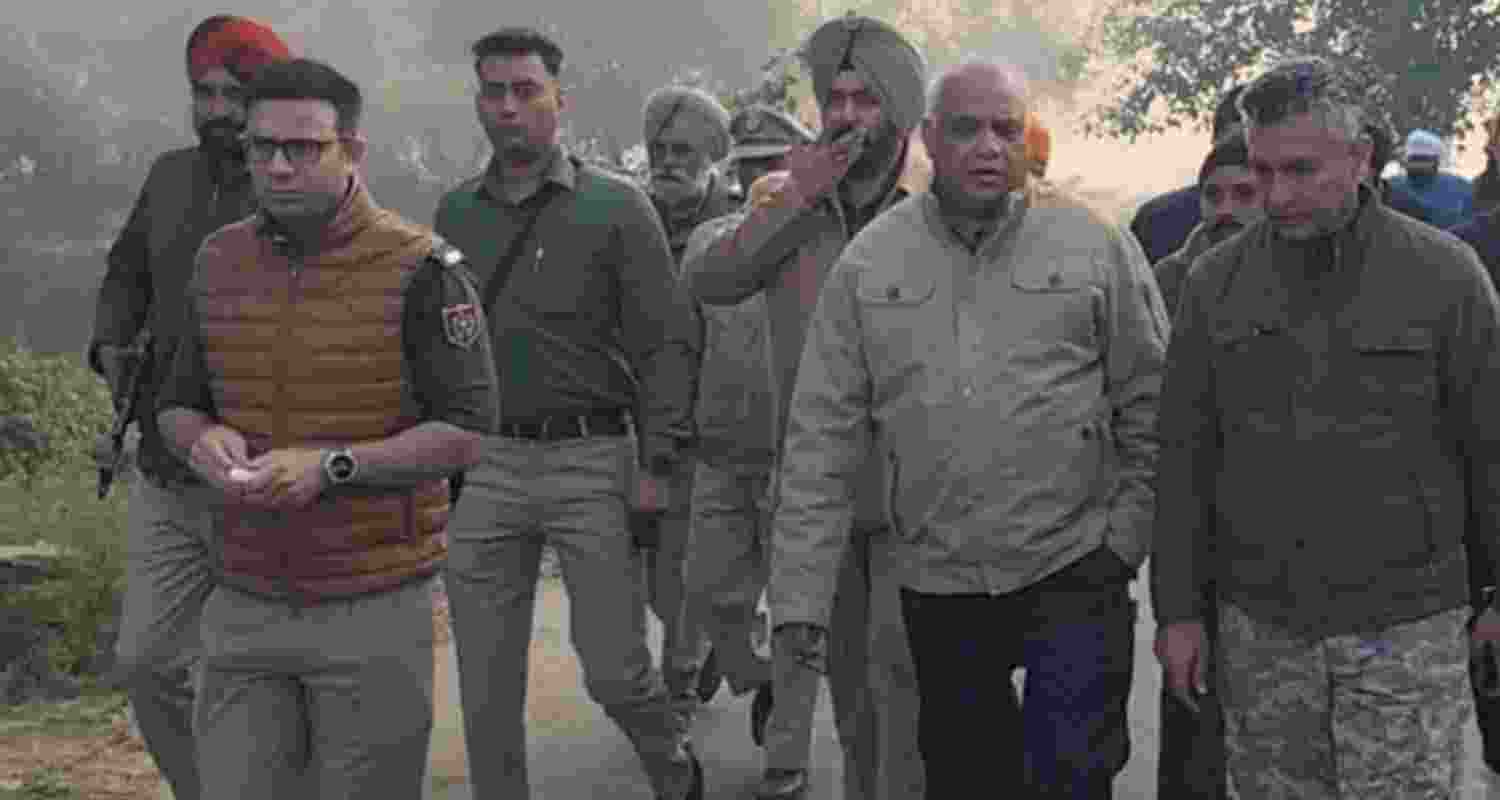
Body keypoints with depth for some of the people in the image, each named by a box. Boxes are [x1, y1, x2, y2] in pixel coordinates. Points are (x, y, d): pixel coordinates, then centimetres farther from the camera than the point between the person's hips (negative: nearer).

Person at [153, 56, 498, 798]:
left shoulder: (419, 271, -10)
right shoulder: (220, 261, 7)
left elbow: (464, 432, -11)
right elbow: (177, 402, 16)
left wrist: (331, 467, -23)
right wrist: (201, 440, -8)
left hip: (374, 613, -4)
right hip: (244, 608, 4)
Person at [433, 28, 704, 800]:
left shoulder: (616, 207, -2)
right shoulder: (457, 211, 11)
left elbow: (668, 342, -4)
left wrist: (658, 465, -10)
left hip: (590, 460, -4)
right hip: (483, 465, 4)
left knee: (616, 671, -1)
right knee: (486, 684, 6)